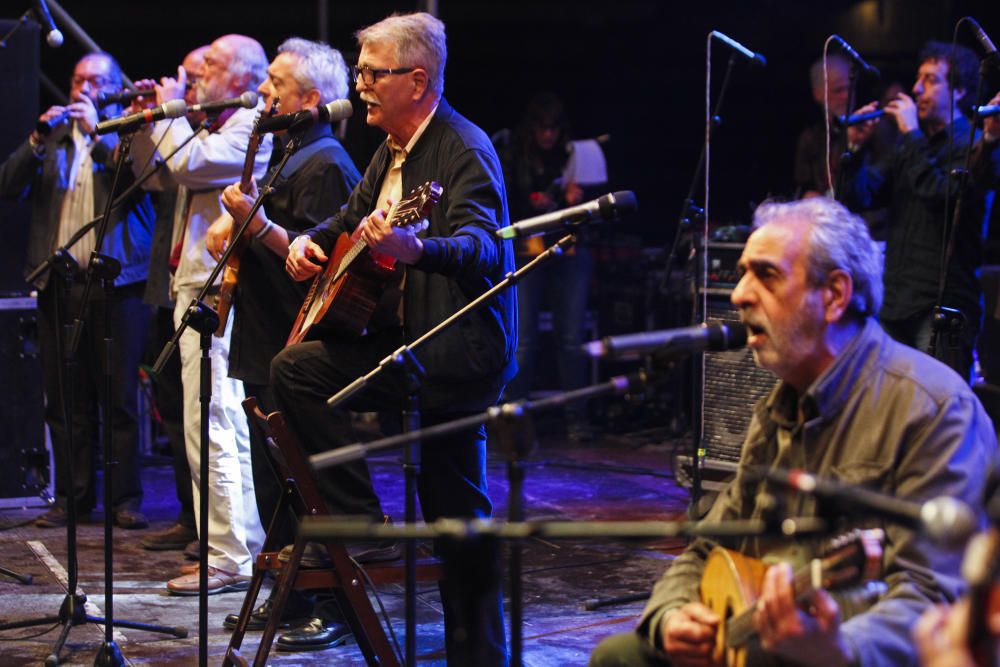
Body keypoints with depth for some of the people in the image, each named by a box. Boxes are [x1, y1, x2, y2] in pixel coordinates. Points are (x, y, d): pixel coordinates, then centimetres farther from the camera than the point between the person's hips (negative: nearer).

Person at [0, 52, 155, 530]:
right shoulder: (53, 139, 18)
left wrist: (97, 132, -13)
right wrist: (40, 140, -7)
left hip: (116, 281, -4)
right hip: (60, 284, 4)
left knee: (120, 396, -3)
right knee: (65, 398, 4)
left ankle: (126, 496, 2)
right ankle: (72, 495, 11)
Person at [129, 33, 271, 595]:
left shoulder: (254, 125, -10)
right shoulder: (213, 127, 21)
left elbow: (188, 164, -23)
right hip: (197, 291, 11)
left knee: (209, 426, -13)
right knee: (229, 426, 15)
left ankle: (228, 558, -13)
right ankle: (246, 542, 23)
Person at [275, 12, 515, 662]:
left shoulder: (464, 150, -15)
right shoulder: (394, 150, 15)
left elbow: (484, 246, -32)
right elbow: (352, 216, 29)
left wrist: (415, 248, -51)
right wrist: (311, 241, 7)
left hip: (463, 351, -10)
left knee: (297, 368, -17)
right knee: (457, 516, 12)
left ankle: (360, 522, -9)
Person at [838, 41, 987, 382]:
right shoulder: (910, 146, 18)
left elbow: (939, 193, -22)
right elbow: (857, 199, 14)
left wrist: (912, 134, -13)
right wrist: (855, 147, -2)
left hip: (941, 307, -7)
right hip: (896, 304, 7)